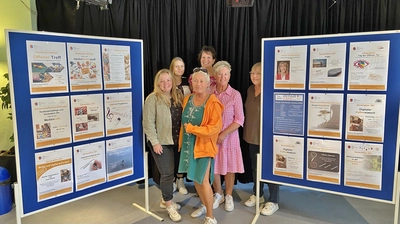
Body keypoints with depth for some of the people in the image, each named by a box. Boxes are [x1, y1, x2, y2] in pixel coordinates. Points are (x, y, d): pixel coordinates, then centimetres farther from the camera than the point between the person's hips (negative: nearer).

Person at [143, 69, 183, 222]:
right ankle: (169, 205, 15)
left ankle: (165, 200, 33)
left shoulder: (178, 97, 7)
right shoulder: (153, 98, -12)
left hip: (175, 141, 6)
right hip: (161, 142, -6)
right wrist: (155, 142, -17)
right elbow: (148, 123, -15)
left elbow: (182, 118, 11)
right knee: (167, 173, -2)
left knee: (169, 172, 15)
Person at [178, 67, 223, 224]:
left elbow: (215, 128, -21)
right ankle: (203, 206, 38)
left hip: (204, 146, -6)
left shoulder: (213, 103, -15)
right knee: (195, 178, 16)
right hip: (188, 145, 7)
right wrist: (182, 142, 9)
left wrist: (192, 128, -19)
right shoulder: (187, 100, 6)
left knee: (204, 181, -5)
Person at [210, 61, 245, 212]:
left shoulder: (235, 95, -6)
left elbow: (239, 119, -9)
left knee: (229, 167, 10)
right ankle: (218, 195, 33)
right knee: (214, 167, 11)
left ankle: (229, 196, 30)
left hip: (229, 136, -1)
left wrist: (224, 133, -16)